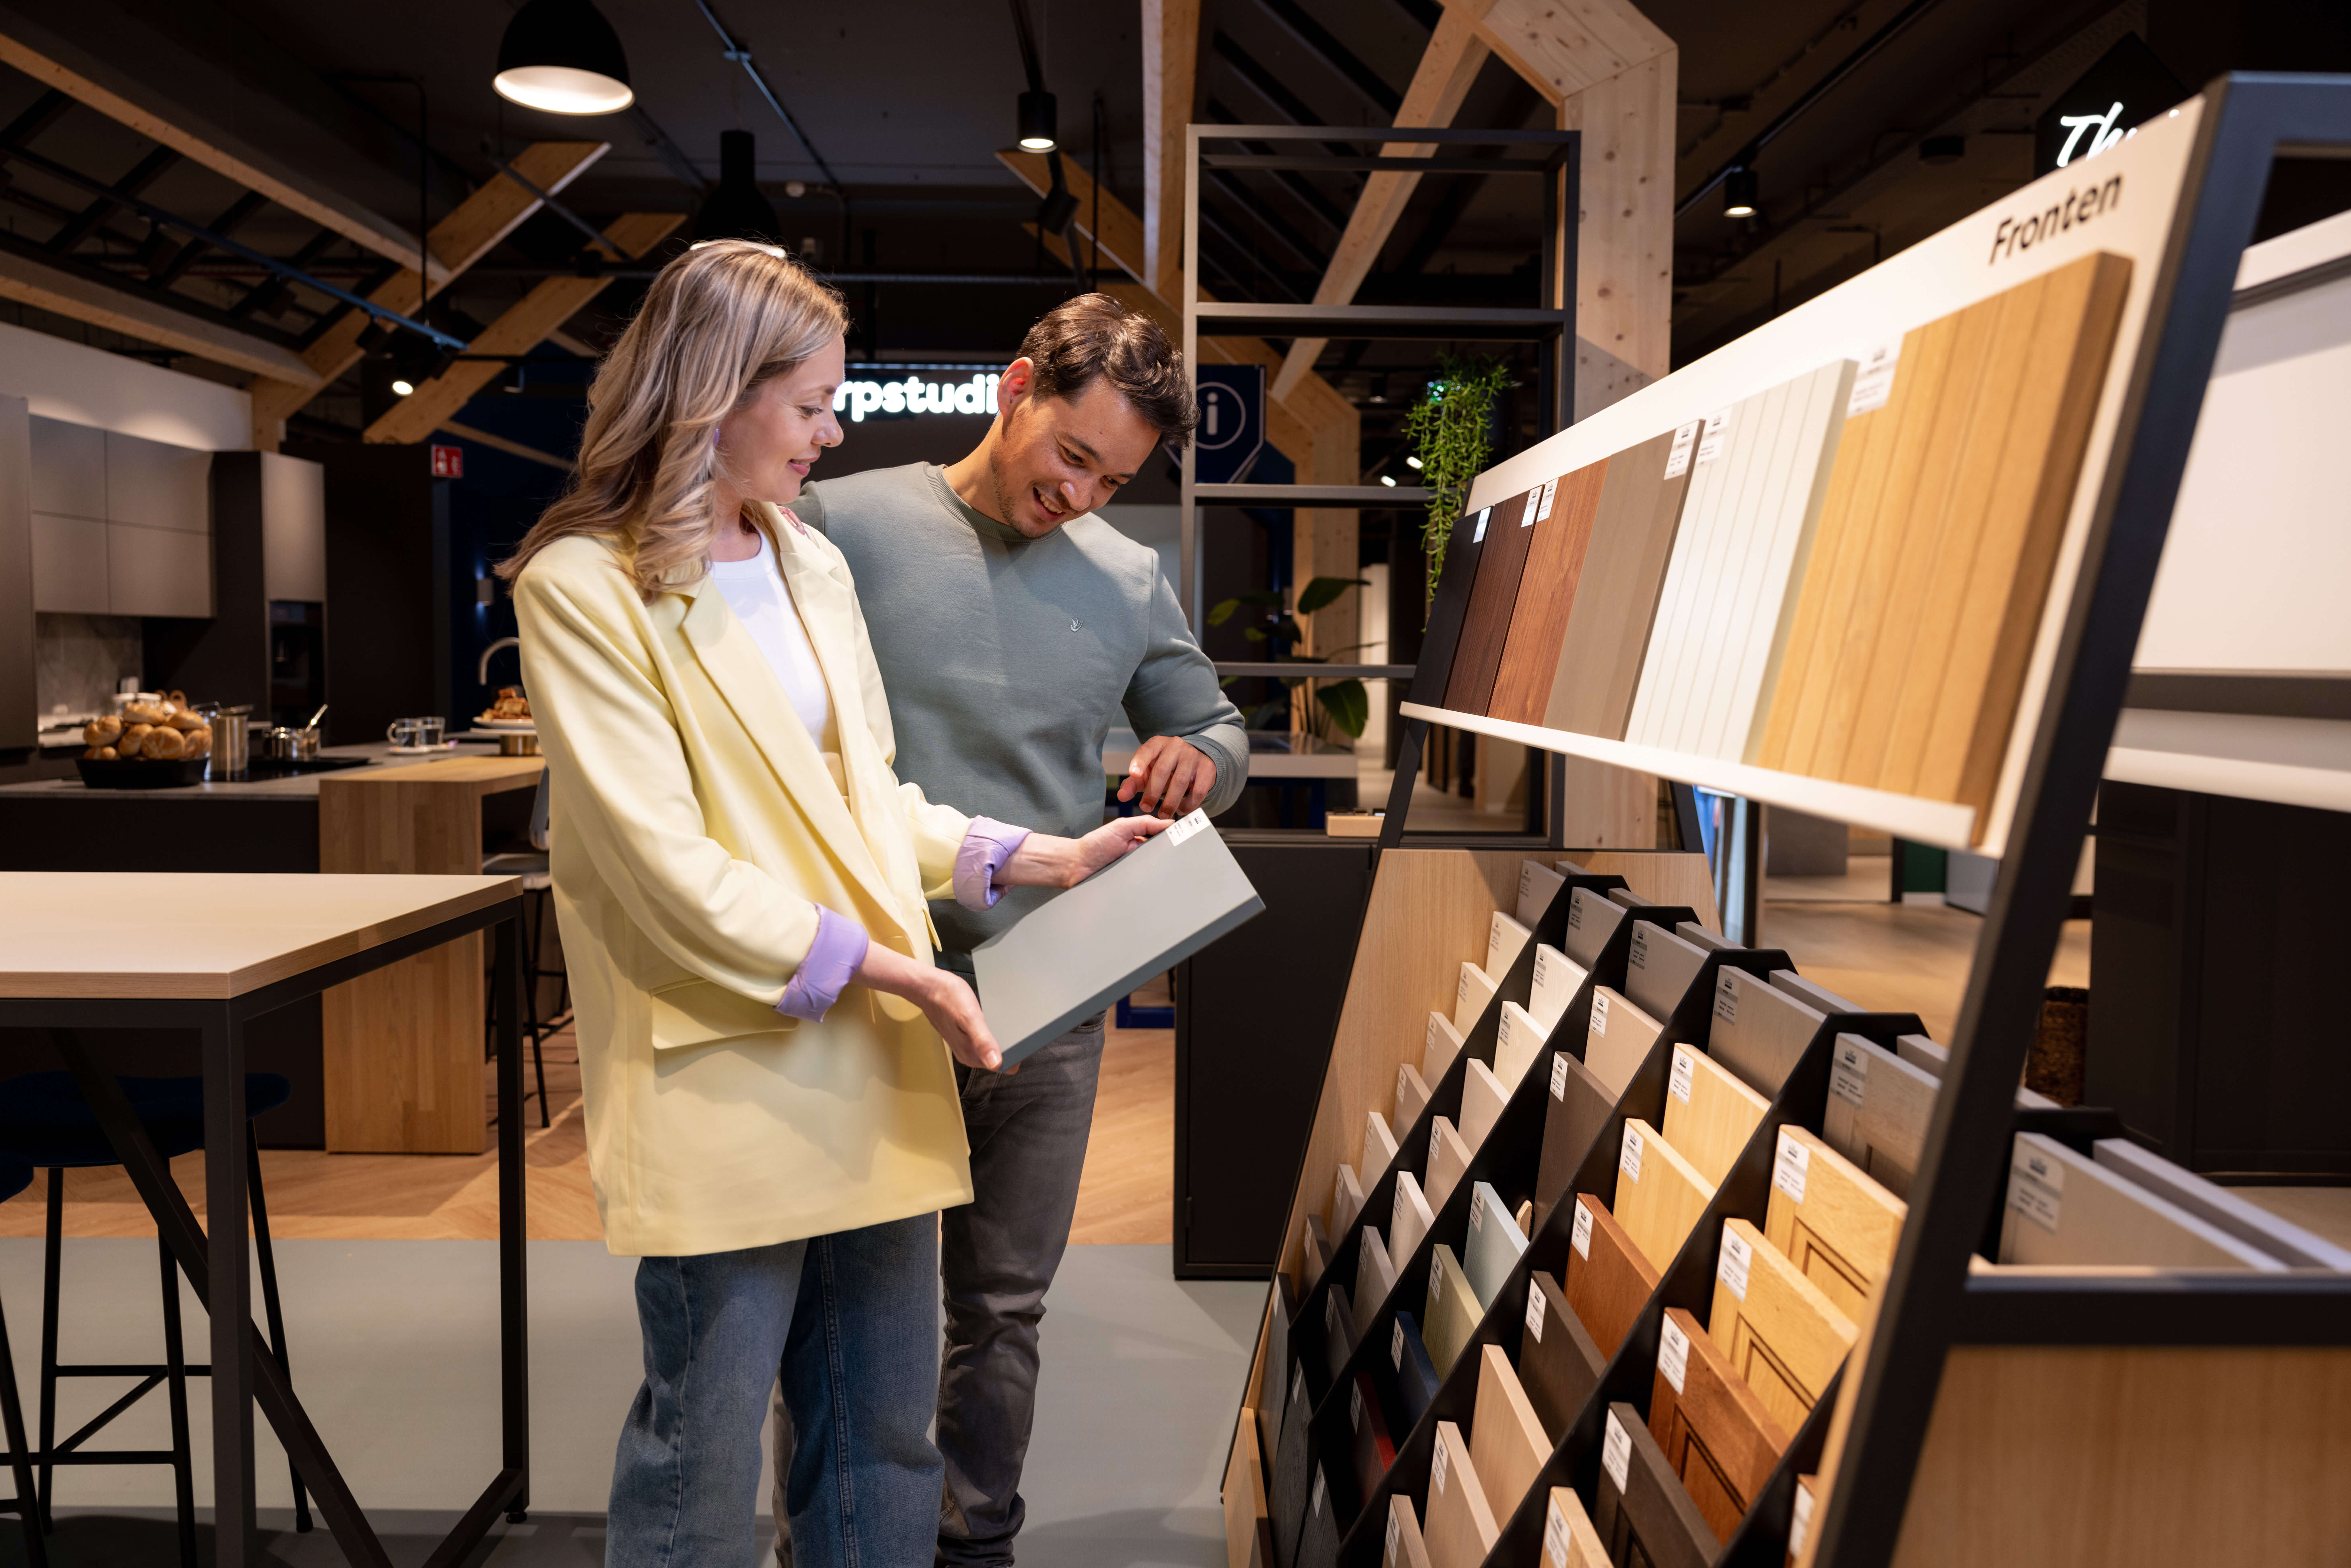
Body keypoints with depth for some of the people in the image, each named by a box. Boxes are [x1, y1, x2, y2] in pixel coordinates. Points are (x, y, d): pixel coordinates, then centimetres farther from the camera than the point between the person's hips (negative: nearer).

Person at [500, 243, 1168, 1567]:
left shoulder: (816, 568, 13)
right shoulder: (584, 590, -8)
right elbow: (667, 869, -15)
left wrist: (1031, 858, 7)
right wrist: (888, 965, -16)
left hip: (878, 1059, 7)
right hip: (725, 1079, -6)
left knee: (889, 1434, 17)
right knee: (705, 1458, 8)